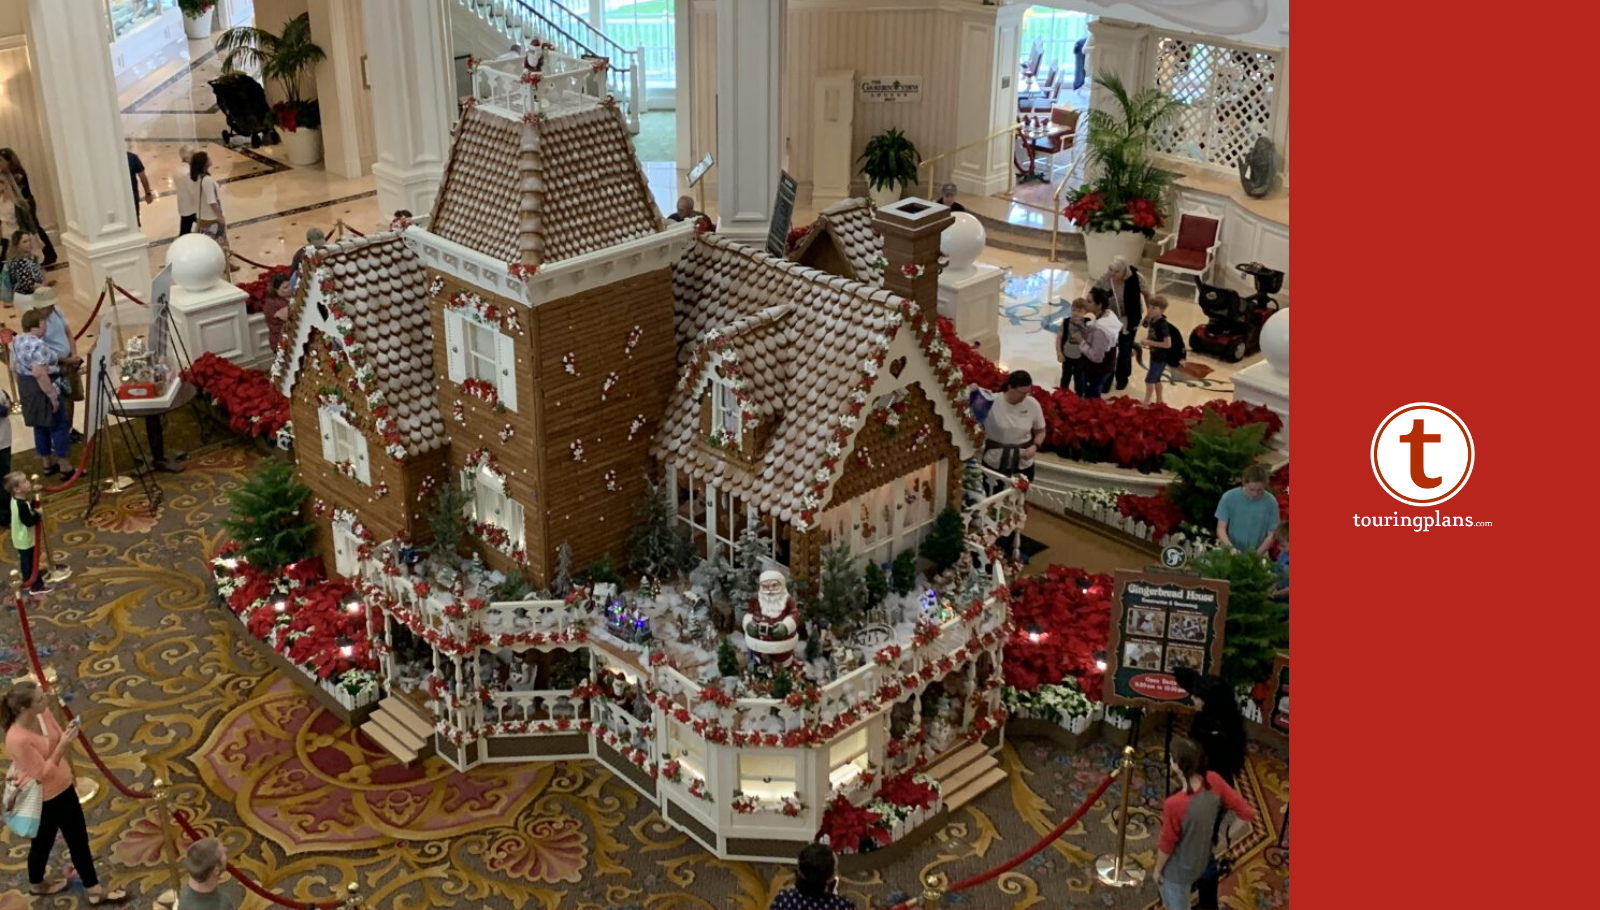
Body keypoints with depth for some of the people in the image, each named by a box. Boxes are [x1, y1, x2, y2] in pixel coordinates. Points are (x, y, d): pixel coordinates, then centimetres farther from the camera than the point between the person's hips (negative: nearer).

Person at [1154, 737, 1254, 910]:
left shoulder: (1175, 804, -39)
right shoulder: (1214, 781, -23)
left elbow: (1166, 844, -23)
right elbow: (1246, 813, -14)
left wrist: (1157, 869, -3)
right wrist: (1225, 842, 1)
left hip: (1178, 869, -6)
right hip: (1200, 861, 6)